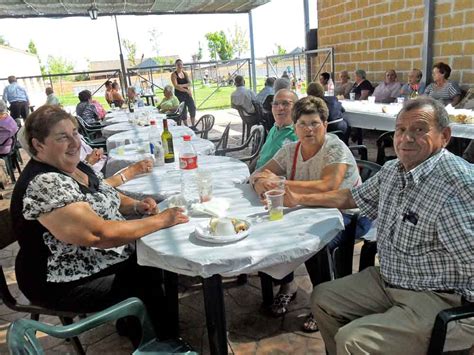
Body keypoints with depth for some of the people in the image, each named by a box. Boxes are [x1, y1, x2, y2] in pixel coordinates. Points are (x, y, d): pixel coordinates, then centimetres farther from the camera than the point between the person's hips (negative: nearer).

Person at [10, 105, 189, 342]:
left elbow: (105, 199, 15)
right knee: (150, 281, -8)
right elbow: (100, 234, -33)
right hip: (70, 283, -9)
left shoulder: (75, 167, 2)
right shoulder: (44, 185, -27)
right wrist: (159, 220, -26)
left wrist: (136, 206, -6)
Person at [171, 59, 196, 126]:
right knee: (183, 111, -1)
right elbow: (176, 86, -16)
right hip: (179, 95, -5)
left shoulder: (185, 73, 9)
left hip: (187, 94, 5)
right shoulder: (174, 74, -7)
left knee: (193, 108, -4)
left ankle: (193, 126, 5)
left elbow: (189, 83, -2)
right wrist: (187, 90, -17)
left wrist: (182, 85, -19)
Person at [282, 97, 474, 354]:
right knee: (322, 299, 13)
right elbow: (353, 197, 17)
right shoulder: (392, 170, 4)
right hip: (386, 281, 8)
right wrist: (299, 199, 18)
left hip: (440, 301, -8)